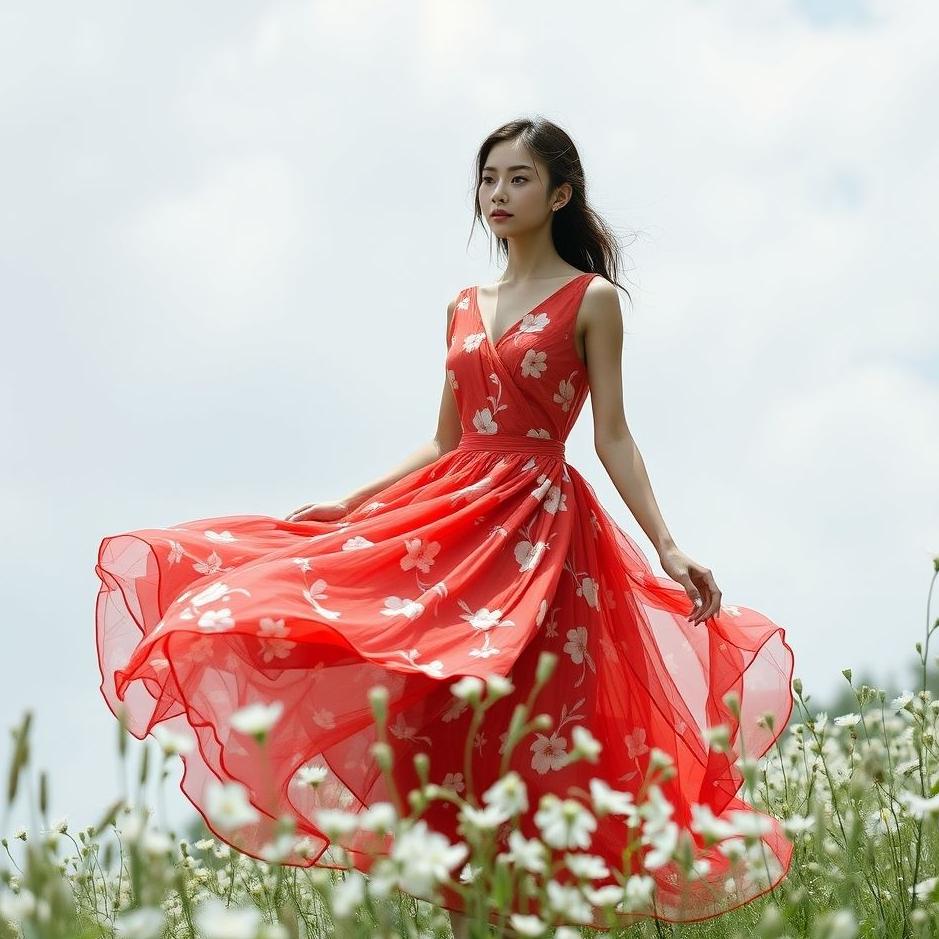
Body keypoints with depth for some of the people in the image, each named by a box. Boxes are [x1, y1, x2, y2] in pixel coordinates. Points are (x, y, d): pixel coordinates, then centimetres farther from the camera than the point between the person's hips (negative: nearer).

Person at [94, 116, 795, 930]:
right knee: (446, 735, -4)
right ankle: (460, 912, 1)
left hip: (540, 526, -5)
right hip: (456, 523, 6)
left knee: (520, 740, -11)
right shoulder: (466, 308, 18)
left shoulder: (592, 300, 2)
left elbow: (613, 437, -3)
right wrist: (348, 504, 14)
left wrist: (667, 550, -12)